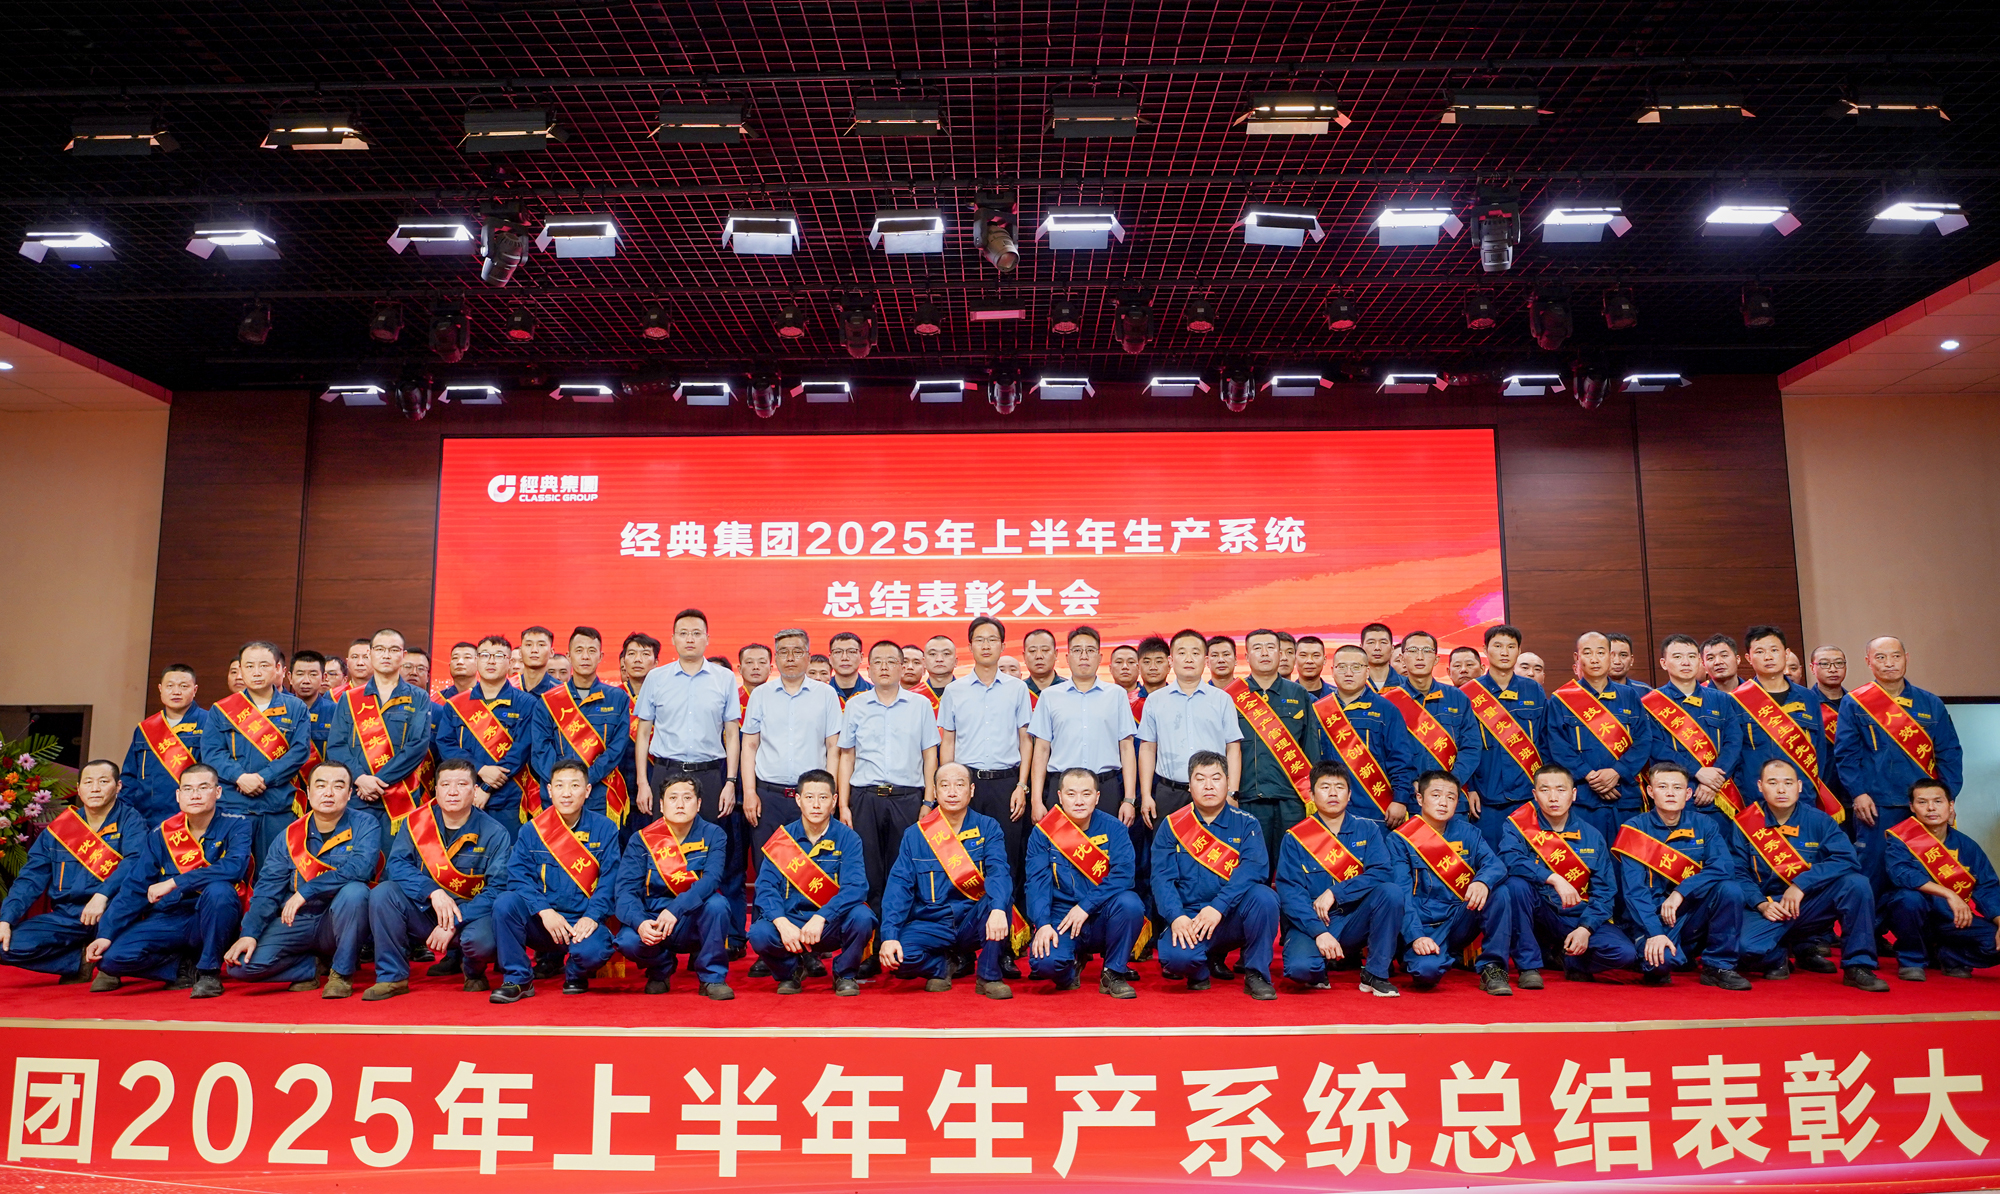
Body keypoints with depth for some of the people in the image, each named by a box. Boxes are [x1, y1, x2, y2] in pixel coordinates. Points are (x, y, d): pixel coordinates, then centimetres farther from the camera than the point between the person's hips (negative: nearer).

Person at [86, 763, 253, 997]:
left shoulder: (236, 825, -5)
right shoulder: (161, 835, 5)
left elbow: (235, 867, -24)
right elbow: (134, 887, 4)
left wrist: (175, 883, -23)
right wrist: (106, 934, -7)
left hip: (213, 923, -3)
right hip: (168, 920, 3)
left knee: (219, 889, -35)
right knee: (113, 957, -22)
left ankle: (209, 972, -15)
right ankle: (182, 967, 6)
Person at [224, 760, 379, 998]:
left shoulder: (363, 826, -6)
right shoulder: (290, 836, 4)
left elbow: (361, 868, -23)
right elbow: (267, 890, 1)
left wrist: (306, 891, -25)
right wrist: (249, 934, -13)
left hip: (342, 923, -3)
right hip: (298, 923, 3)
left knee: (355, 890, -35)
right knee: (243, 962, -19)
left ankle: (342, 973, -13)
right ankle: (312, 967, 9)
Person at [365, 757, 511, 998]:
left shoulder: (494, 833, -10)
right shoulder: (417, 822, 0)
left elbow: (498, 889, -14)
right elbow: (396, 864, -9)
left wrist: (454, 923, -23)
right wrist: (433, 892, -25)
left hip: (471, 914, -3)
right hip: (423, 912, 3)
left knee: (483, 940, -35)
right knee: (382, 893, -21)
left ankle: (474, 973, 6)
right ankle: (392, 977, -8)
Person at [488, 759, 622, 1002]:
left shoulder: (604, 829, 2)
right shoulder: (532, 830, 4)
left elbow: (609, 880, -3)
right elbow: (518, 876, -4)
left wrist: (592, 917, -18)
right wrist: (544, 911, -19)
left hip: (582, 921, -1)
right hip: (539, 921, 2)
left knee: (595, 951, -34)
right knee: (505, 902, -28)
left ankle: (575, 973, 7)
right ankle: (517, 980, -10)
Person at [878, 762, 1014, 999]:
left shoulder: (987, 828, 0)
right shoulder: (915, 835, 3)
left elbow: (998, 872, -18)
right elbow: (899, 886, -6)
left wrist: (998, 908, -39)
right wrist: (889, 936, -21)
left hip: (973, 923, -1)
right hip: (931, 924, 1)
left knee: (1000, 892, -31)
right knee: (897, 958, -29)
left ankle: (989, 976, -12)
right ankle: (940, 966, 7)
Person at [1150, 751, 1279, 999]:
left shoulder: (1245, 824, 4)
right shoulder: (1171, 826, 5)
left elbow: (1254, 868, -13)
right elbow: (1162, 878, -4)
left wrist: (1218, 907, -26)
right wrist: (1176, 917, -23)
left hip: (1234, 917, 0)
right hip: (1189, 918, 0)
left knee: (1263, 896, -30)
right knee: (1175, 956, -31)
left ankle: (1256, 974, -7)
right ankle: (1204, 964, 8)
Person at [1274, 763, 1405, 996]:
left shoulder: (1367, 830, 5)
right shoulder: (1295, 837, -1)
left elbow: (1381, 874, -10)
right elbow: (1289, 893, -9)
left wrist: (1334, 893, -18)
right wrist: (1319, 932, -22)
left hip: (1354, 922, 2)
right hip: (1311, 923, -2)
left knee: (1391, 891, -25)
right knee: (1299, 967, -32)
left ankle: (1375, 973, -10)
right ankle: (1319, 971, 8)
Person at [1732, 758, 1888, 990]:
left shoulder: (1818, 821, 0)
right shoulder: (1746, 825, -1)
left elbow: (1846, 859, -15)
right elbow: (1740, 874, -3)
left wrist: (1801, 884, -22)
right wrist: (1761, 904, -19)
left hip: (1813, 905, 2)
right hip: (1769, 908, -2)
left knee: (1856, 884, -25)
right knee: (1748, 948, -32)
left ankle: (1857, 967, -10)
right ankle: (1778, 958, 10)